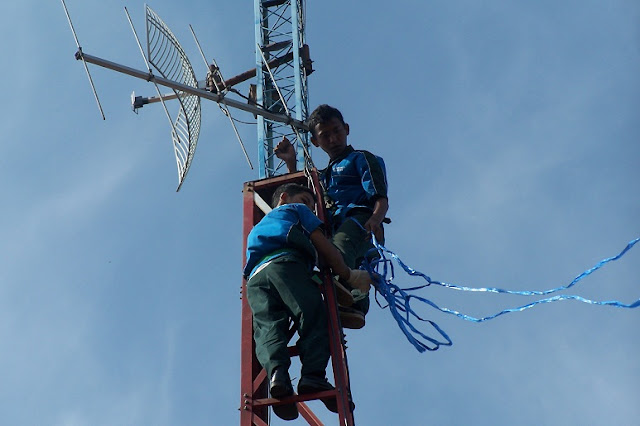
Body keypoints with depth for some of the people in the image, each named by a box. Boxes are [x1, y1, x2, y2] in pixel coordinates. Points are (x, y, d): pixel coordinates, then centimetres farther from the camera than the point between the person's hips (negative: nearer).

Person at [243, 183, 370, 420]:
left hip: (255, 277, 5)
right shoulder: (296, 210, 30)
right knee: (313, 316, -14)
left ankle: (276, 372, -42)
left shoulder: (257, 229, 48)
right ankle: (313, 376, -34)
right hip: (286, 263, -5)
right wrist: (349, 276, 26)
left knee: (267, 327, -15)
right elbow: (324, 247, 20)